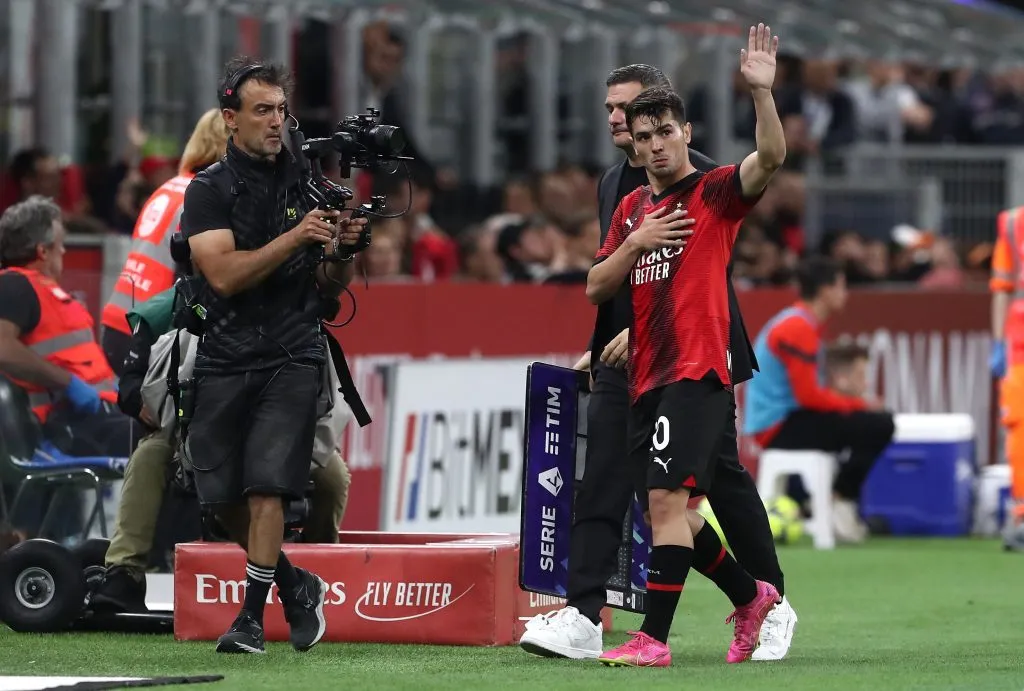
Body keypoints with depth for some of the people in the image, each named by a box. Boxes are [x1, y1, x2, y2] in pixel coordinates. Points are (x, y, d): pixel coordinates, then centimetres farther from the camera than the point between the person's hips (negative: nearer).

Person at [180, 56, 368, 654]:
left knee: (267, 488, -14)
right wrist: (294, 239, -22)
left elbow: (332, 287, 11)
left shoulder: (308, 183, 7)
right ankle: (296, 587, 26)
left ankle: (252, 617, -7)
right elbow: (223, 274, -14)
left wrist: (343, 251, -11)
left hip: (293, 357, -1)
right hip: (225, 359, 1)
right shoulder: (210, 190, 1)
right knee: (223, 497, 3)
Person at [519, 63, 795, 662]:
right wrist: (599, 348, 18)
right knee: (600, 485, -6)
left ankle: (772, 607, 19)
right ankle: (583, 618, -12)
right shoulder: (613, 182, 16)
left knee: (724, 479, 3)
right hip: (626, 361, 7)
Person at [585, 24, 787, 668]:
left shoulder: (715, 192, -1)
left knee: (667, 499, -17)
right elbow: (597, 288, 15)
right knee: (670, 509, 12)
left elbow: (771, 158, -20)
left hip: (697, 373, -8)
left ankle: (654, 638, -19)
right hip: (645, 377, 8)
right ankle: (750, 596, 31)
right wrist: (636, 243, -2)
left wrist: (762, 91, -33)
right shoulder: (632, 208, 18)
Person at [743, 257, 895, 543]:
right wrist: (857, 405, -8)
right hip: (780, 427, -10)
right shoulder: (799, 328, -16)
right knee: (879, 426, -20)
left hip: (773, 424, 10)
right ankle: (842, 504, -9)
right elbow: (809, 396, -21)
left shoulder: (796, 323, 16)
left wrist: (858, 403, 8)